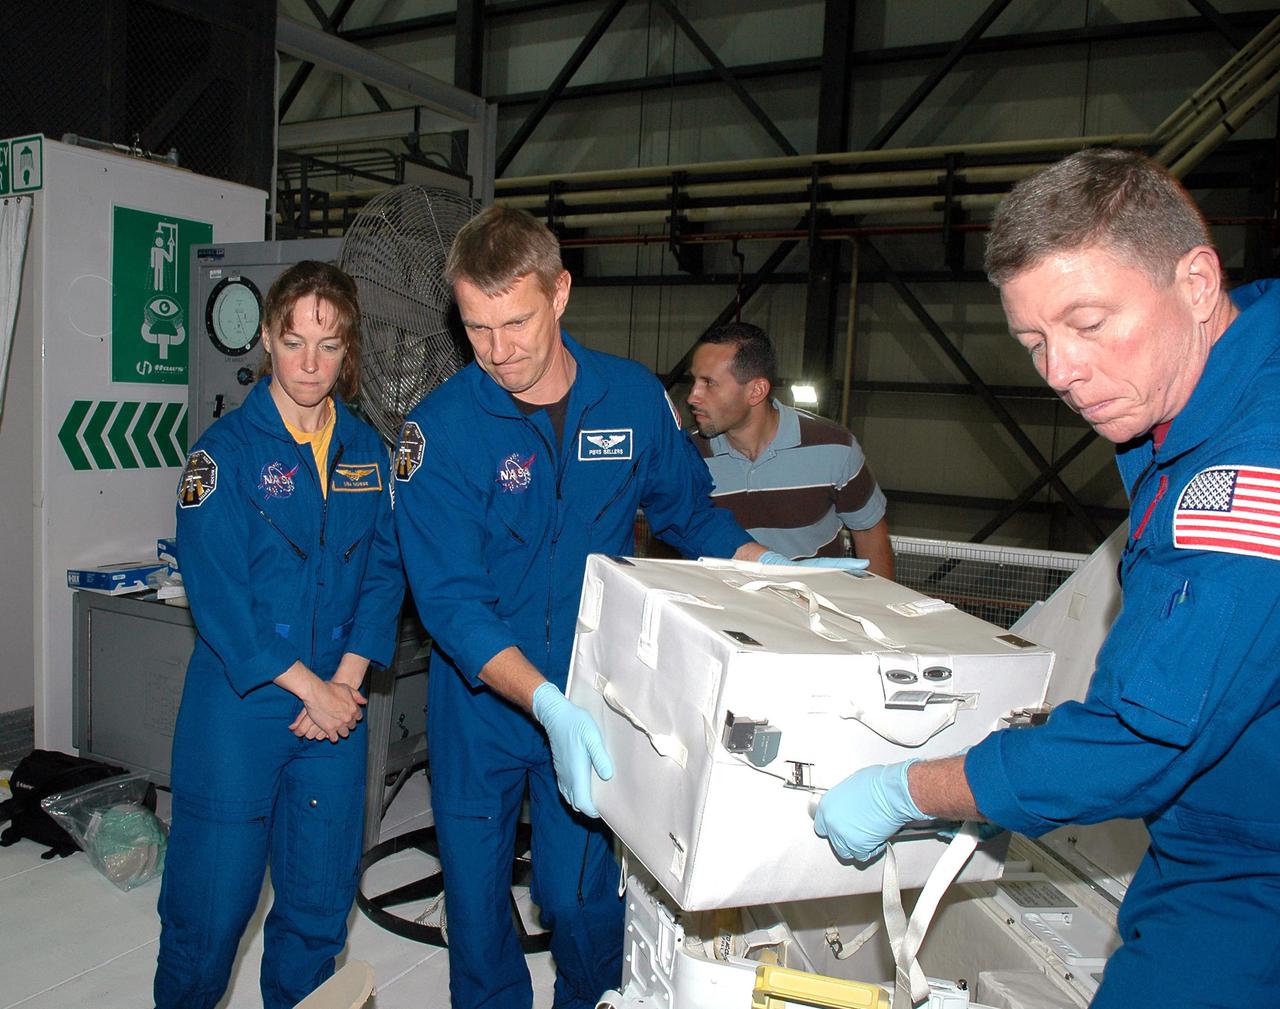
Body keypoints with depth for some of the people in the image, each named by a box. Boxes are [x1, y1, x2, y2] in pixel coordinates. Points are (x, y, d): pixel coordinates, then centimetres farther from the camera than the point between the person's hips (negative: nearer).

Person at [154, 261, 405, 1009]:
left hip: (337, 704, 4)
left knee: (321, 903, 13)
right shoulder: (227, 449, -6)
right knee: (213, 899, 5)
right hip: (238, 703, -3)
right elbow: (216, 591, -11)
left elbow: (384, 571, 6)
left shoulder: (369, 452, 7)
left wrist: (346, 680, -6)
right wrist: (306, 685, -12)